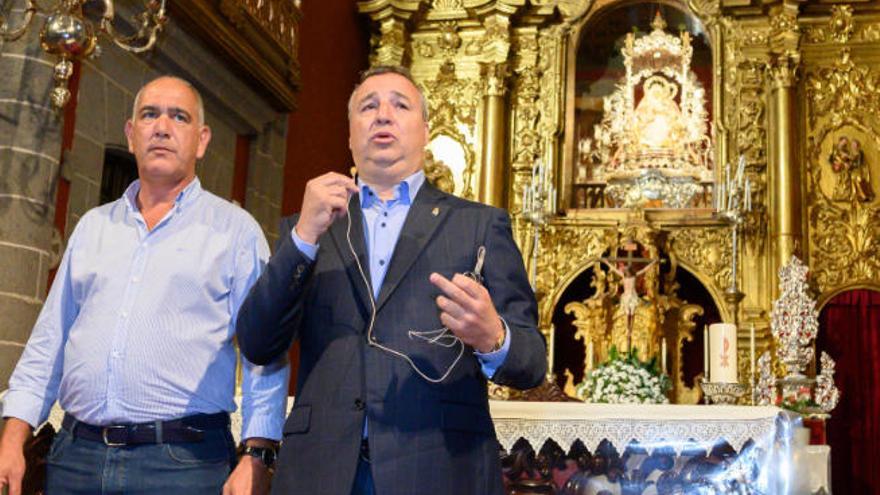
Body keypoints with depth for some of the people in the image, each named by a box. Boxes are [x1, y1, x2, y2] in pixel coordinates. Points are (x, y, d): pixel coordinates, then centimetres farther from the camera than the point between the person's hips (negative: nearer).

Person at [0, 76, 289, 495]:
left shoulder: (234, 229, 2)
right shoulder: (93, 226, 15)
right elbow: (49, 342, 16)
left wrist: (257, 456, -13)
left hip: (184, 460, -4)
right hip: (75, 455, 4)